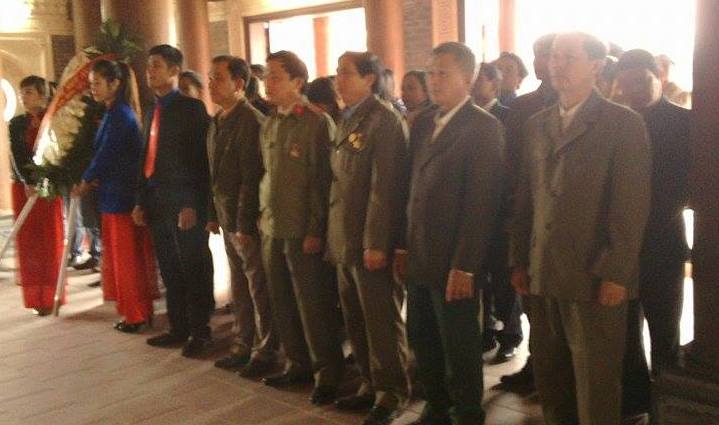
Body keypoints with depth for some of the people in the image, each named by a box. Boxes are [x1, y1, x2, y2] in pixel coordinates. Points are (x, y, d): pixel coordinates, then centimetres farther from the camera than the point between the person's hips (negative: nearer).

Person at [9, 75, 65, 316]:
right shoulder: (16, 124, 8)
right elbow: (16, 157, -1)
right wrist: (28, 183, -16)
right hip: (23, 187, 2)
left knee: (51, 241, -1)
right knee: (28, 242, 0)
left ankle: (51, 295, 7)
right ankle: (36, 298, 6)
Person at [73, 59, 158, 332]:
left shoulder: (119, 115, -16)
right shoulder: (115, 113, 12)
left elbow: (105, 155, -15)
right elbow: (106, 154, 13)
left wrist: (84, 184, -2)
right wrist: (93, 183, 1)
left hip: (121, 197, -9)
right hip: (115, 194, 9)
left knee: (127, 256, 2)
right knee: (122, 255, 15)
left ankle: (136, 315, 14)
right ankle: (137, 310, 24)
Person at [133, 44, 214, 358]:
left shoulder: (191, 108, -7)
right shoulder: (151, 111, 16)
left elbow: (201, 160, -13)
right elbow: (147, 158, 18)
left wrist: (193, 205, -19)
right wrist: (141, 201, 14)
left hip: (183, 203, -7)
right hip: (156, 203, 7)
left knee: (193, 270, 2)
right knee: (170, 271, 13)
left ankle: (200, 332, 14)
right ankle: (178, 328, 24)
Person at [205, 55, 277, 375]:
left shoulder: (250, 121, -15)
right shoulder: (217, 122, 13)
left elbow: (251, 178, -18)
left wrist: (244, 225, -19)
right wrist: (213, 215, 14)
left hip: (246, 222, -8)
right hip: (227, 219, 8)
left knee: (258, 289, 3)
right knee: (239, 288, 16)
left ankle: (264, 352, 14)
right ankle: (243, 345, 27)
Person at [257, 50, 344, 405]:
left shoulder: (317, 122, -9)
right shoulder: (269, 124, 12)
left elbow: (322, 180, -12)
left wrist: (315, 230, -13)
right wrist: (264, 215, 12)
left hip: (303, 231, -6)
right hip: (272, 228, 7)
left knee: (314, 306, 1)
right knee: (282, 304, 12)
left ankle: (328, 373, 16)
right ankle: (298, 364, 27)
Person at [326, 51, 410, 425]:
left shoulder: (383, 120, -12)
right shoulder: (346, 119, 14)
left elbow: (384, 188, -17)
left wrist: (375, 243, -19)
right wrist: (334, 235, 12)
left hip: (370, 242, -8)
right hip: (344, 240, 8)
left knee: (381, 320, 4)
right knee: (356, 320, 14)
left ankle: (391, 392, 18)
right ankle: (370, 384, 28)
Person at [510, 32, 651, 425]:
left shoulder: (624, 123, -4)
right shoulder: (536, 124, 13)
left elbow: (631, 205, -9)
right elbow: (525, 198, 12)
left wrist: (615, 273, -14)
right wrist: (520, 261, 8)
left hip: (596, 277, -5)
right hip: (542, 274, 5)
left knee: (596, 381, 6)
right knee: (549, 375, 14)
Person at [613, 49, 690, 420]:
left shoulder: (684, 122, -3)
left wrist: (660, 209, -18)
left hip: (661, 244, -3)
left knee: (664, 334, 9)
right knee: (624, 331, 13)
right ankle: (633, 399, 28)